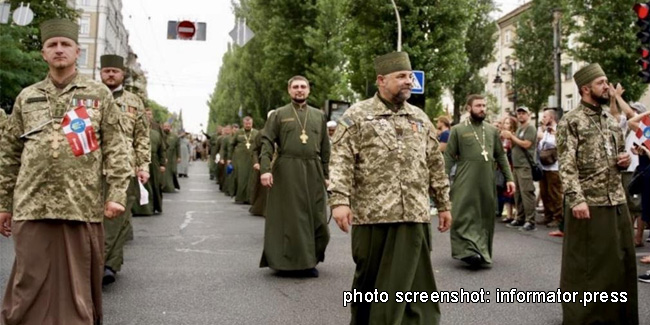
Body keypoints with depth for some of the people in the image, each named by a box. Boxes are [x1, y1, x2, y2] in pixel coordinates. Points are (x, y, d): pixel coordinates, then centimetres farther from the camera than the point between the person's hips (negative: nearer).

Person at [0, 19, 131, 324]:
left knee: (77, 286, 7)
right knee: (30, 286, 6)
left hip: (82, 206, -2)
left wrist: (116, 193, -8)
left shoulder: (99, 94, 7)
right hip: (32, 206, 2)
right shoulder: (26, 97, 13)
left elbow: (115, 148, 2)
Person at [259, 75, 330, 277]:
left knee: (315, 218, 5)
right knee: (288, 218, 2)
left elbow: (325, 148, 13)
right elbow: (267, 143, -3)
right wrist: (265, 169, -15)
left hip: (313, 172, 3)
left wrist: (326, 174, 8)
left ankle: (309, 261, 19)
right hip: (286, 172, -3)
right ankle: (286, 262, 12)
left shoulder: (318, 115, 13)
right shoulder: (279, 114, 4)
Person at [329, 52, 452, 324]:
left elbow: (435, 165, 17)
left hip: (413, 214, 3)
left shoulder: (420, 119, 15)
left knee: (410, 280, 2)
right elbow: (341, 161, -7)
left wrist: (444, 204, 15)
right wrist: (340, 200, -18)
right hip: (371, 213, -3)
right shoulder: (357, 116, 1)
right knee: (369, 278, 9)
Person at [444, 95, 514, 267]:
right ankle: (468, 251, -13)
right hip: (465, 183, -4)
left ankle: (483, 252, 18)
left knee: (486, 217, 8)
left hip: (487, 183, 4)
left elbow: (501, 156, 14)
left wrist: (509, 178, 7)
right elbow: (449, 157, -2)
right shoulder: (458, 130, 1)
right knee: (466, 216, -9)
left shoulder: (492, 130, 13)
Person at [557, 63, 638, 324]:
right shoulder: (571, 122, -8)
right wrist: (576, 199, -24)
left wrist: (624, 159, 1)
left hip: (617, 201, 7)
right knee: (585, 263, 3)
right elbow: (567, 166, -15)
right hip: (588, 203, -7)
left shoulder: (611, 120, 14)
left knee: (621, 260, 12)